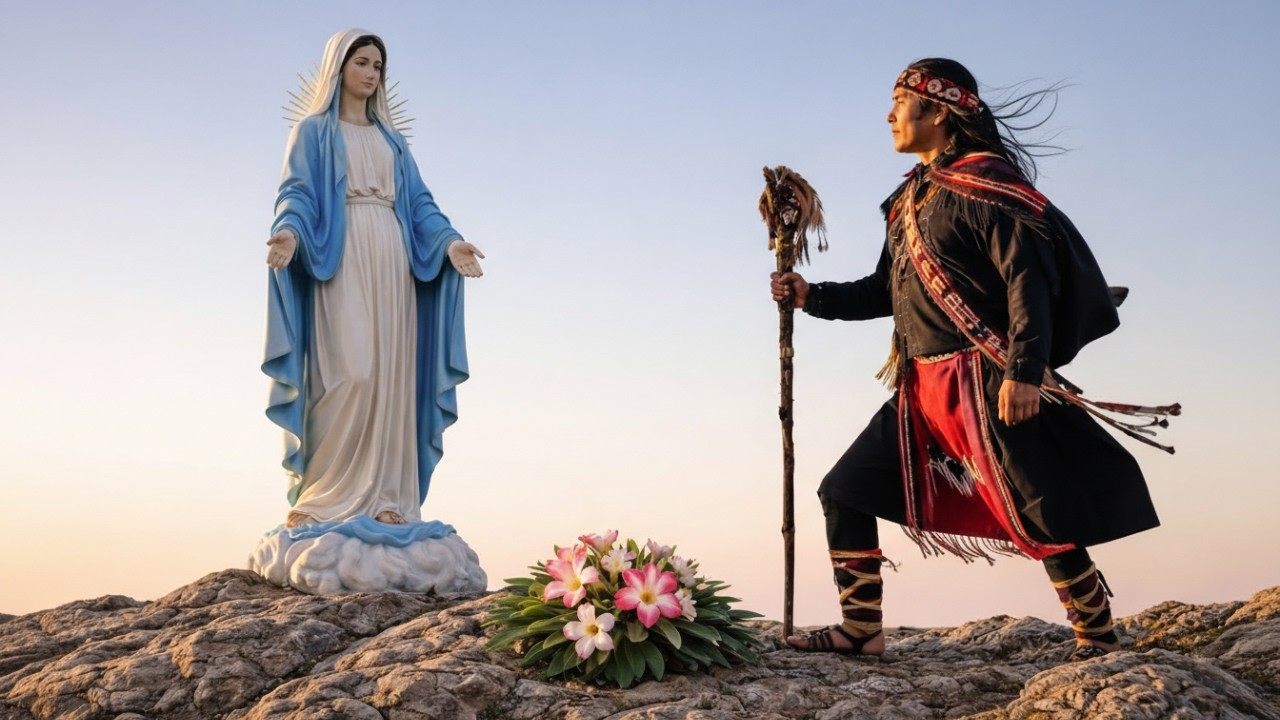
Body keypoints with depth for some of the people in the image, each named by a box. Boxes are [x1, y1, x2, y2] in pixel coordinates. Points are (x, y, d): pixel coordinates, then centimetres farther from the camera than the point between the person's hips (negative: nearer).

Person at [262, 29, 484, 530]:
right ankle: (321, 495, -11)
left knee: (390, 375, -3)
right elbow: (297, 192, -3)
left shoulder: (392, 139, 23)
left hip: (391, 261, 5)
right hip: (340, 258, -5)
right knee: (349, 371, -18)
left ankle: (385, 497, -2)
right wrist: (289, 231, -25)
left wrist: (449, 241, -5)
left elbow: (418, 201, 14)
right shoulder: (314, 130, 11)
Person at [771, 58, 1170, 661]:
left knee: (1036, 516, -4)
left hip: (986, 382, -8)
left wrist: (1022, 372, -24)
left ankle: (1097, 636, 14)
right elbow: (885, 292, 22)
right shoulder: (910, 198, 16)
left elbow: (1029, 280, -16)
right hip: (922, 388, 9)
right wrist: (810, 297, 13)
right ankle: (860, 630, 13)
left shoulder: (985, 183, -8)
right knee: (845, 492, 6)